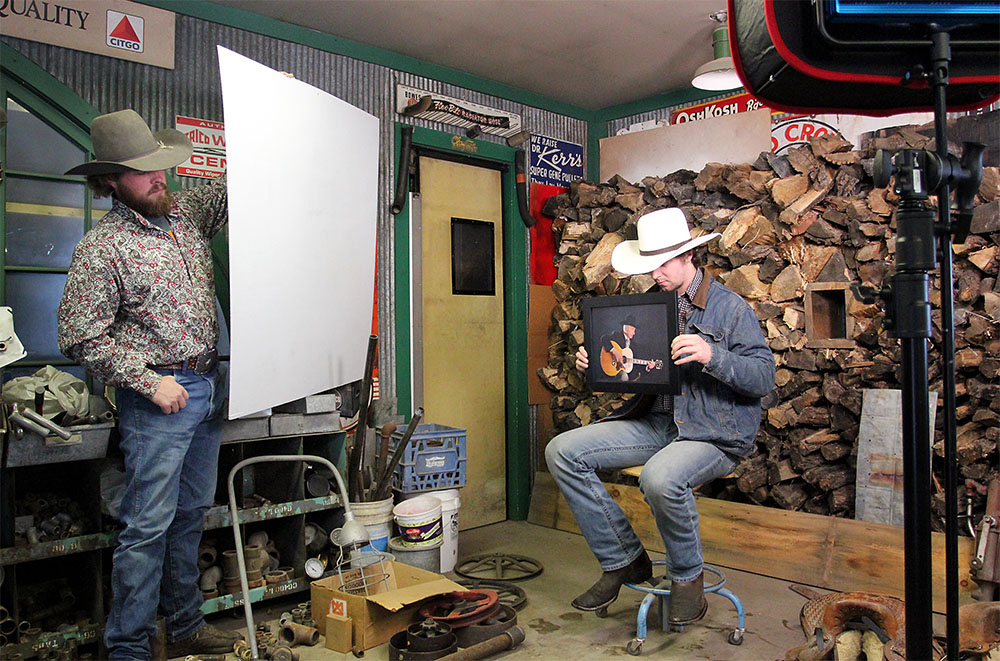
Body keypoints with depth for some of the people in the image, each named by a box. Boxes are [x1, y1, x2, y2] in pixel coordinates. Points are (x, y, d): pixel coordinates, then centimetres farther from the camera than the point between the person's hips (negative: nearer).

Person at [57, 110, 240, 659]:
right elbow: (80, 339, -11)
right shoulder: (101, 248, -10)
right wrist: (149, 381, -16)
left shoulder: (187, 211, 8)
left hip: (209, 387, 7)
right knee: (149, 525, -1)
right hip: (159, 396, -7)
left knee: (191, 515, 16)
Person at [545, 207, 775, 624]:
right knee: (562, 452, -9)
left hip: (715, 433, -6)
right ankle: (623, 560, 1)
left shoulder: (730, 308, -4)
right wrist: (594, 364, 1)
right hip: (655, 424, 7)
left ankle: (687, 575, -6)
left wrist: (712, 356, -27)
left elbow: (764, 377, -11)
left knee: (660, 477, -39)